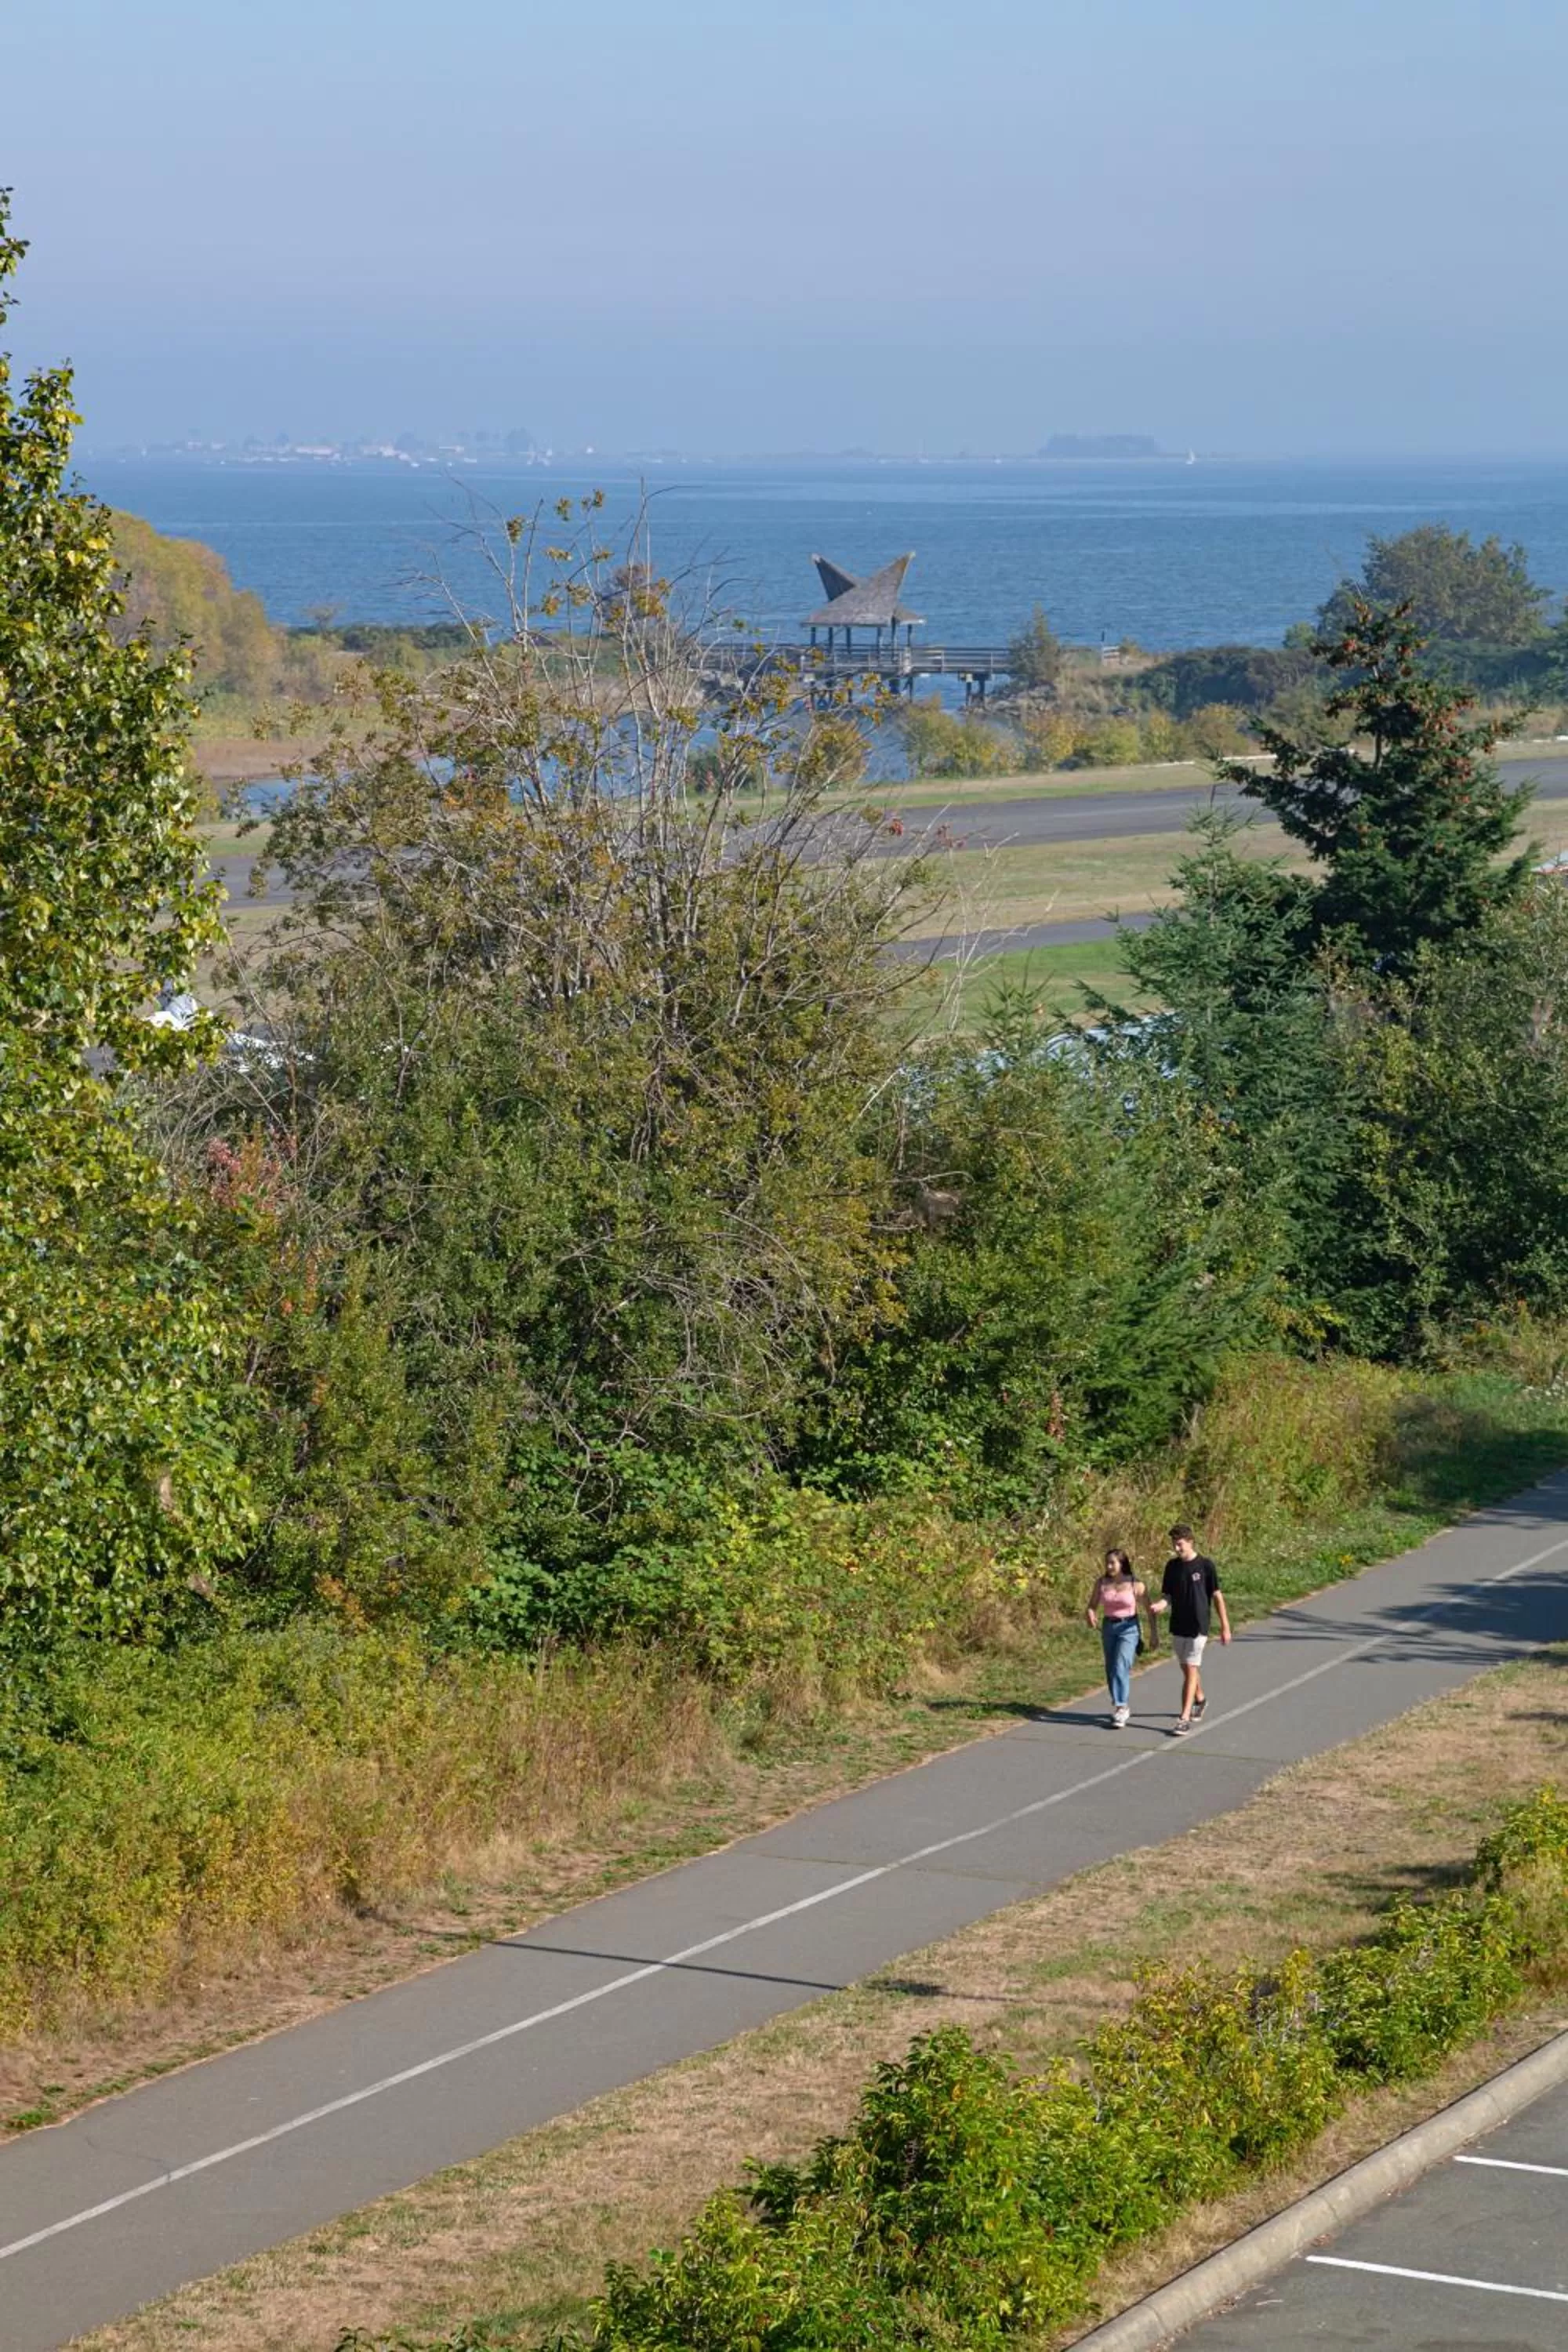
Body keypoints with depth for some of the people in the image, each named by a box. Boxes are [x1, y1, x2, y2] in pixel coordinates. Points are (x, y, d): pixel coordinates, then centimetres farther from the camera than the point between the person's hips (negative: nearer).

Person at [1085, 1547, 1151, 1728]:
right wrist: (1091, 1616, -18)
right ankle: (1123, 1706, 28)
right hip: (1108, 1627, 5)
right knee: (1111, 1671, 11)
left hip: (1129, 1628, -5)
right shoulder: (1101, 1582, -1)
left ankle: (1121, 1709, -17)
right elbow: (1092, 1605, 6)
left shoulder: (1136, 1585, -11)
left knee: (1120, 1668, -18)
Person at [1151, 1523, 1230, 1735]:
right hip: (1178, 1626, 5)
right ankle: (1199, 1700, 43)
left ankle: (1185, 1718, -12)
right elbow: (1167, 1595, 6)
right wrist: (1160, 1605, -19)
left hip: (1198, 1627, -5)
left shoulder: (1205, 1565, -9)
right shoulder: (1172, 1566, 3)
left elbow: (1217, 1596, -4)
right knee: (1187, 1668, 18)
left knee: (1191, 1670, -10)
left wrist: (1225, 1626, -3)